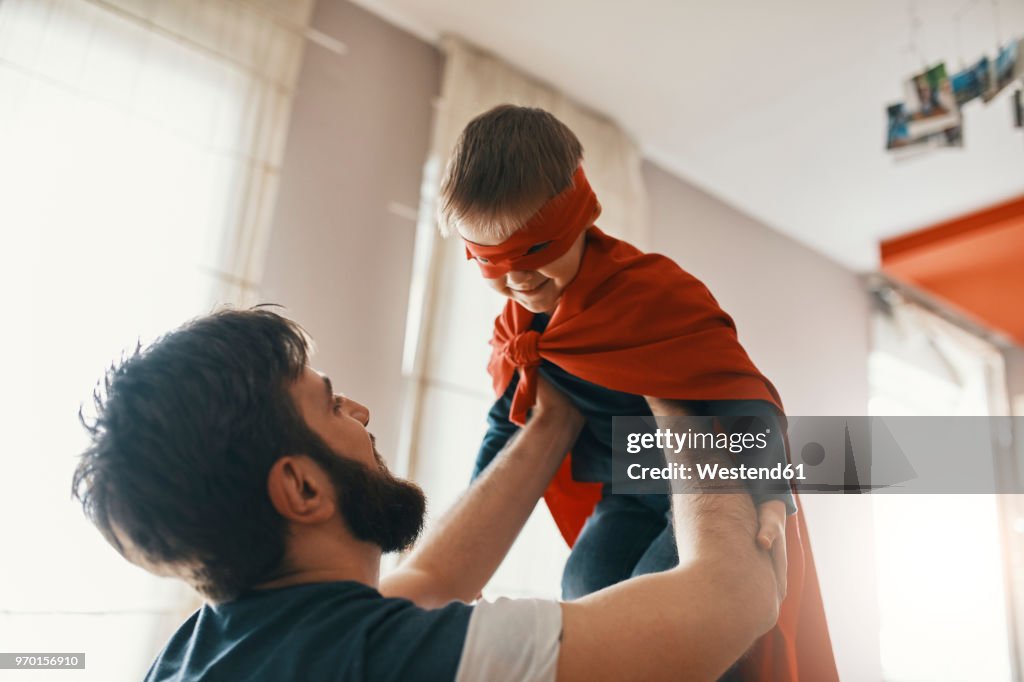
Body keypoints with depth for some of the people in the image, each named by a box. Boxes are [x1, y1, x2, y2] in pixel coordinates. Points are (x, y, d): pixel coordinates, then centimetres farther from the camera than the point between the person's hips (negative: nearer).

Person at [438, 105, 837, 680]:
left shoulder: (652, 288, -25)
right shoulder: (518, 327, -1)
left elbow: (741, 395, -25)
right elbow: (510, 423, 13)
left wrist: (769, 496, -38)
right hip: (630, 492, 6)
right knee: (586, 588, -13)